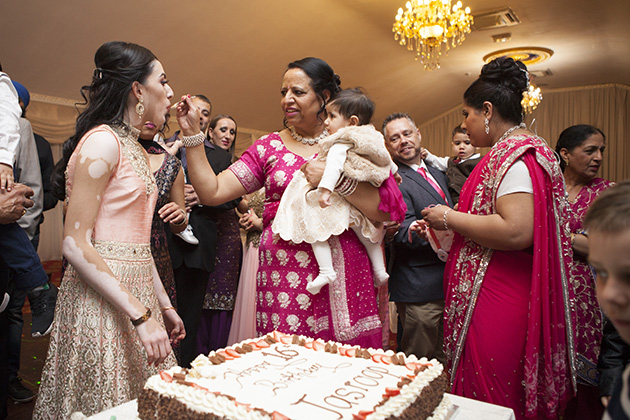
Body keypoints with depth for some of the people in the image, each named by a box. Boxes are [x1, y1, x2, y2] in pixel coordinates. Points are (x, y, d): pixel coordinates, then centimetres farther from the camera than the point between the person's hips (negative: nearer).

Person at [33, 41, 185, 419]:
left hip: (136, 294, 8)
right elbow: (75, 244, -17)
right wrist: (141, 315, -21)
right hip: (102, 300, -8)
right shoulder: (103, 140, -12)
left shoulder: (135, 148, 14)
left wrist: (164, 304, 16)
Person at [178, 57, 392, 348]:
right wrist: (192, 134, -3)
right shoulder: (269, 147, 10)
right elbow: (212, 192, 3)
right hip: (285, 274, 1)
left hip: (345, 274, 0)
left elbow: (385, 211, -4)